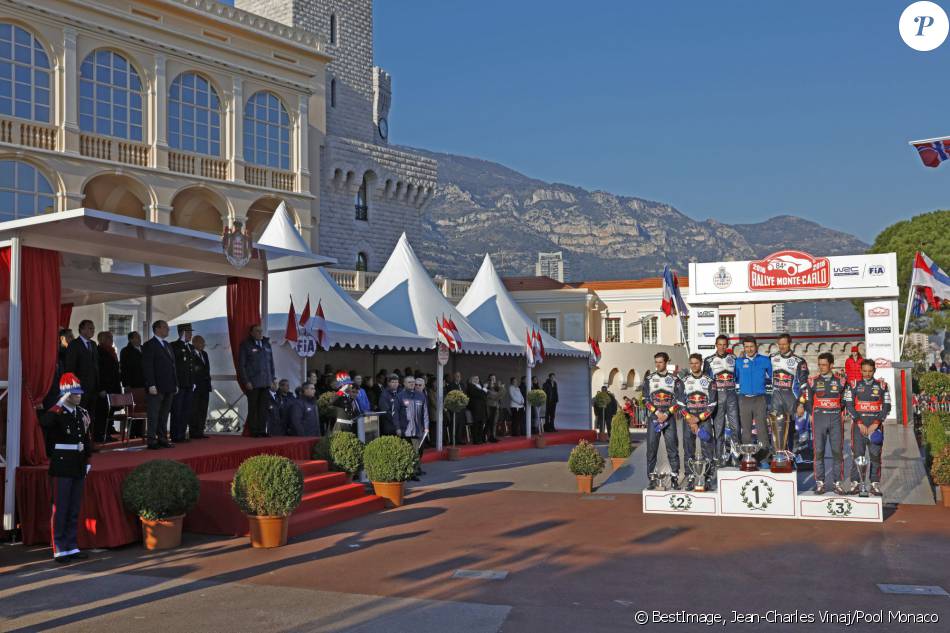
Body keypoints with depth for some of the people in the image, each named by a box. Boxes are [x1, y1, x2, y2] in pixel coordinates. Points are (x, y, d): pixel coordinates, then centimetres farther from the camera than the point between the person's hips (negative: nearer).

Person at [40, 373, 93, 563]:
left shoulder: (83, 413, 10)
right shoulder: (56, 413, -10)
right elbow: (44, 423, -34)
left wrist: (87, 461, 15)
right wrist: (60, 404, -28)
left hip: (78, 468, 7)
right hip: (62, 468, -7)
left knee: (75, 510, 12)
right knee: (60, 510, 0)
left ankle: (72, 547, 20)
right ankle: (59, 550, 6)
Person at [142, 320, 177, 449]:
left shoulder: (167, 345, 18)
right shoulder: (149, 345, -6)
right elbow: (147, 367, -12)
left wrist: (175, 384, 13)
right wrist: (151, 385, -18)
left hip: (168, 387, 8)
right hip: (156, 388, -8)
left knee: (164, 415, 10)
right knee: (153, 415, -3)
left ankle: (162, 439, 15)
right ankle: (151, 440, 0)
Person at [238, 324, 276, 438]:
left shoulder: (266, 344, 14)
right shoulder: (246, 345, -2)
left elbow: (271, 362, 20)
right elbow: (241, 365, -4)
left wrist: (273, 377, 13)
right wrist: (246, 381, -10)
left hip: (266, 382, 5)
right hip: (252, 383, -5)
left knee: (264, 407, 5)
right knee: (253, 407, 1)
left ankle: (262, 430, 11)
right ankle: (253, 431, 6)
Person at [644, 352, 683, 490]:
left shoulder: (674, 379, 6)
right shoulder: (649, 378, 7)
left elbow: (678, 400, 0)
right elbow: (645, 399, 2)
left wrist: (667, 414, -11)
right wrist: (657, 412, -9)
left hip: (669, 417, -1)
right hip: (653, 417, 1)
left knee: (672, 447, -4)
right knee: (651, 448, -3)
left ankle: (674, 477, 1)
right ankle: (652, 478, 2)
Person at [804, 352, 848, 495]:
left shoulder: (840, 381, 7)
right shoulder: (813, 381, 6)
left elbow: (844, 401, 14)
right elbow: (808, 401, 10)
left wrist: (836, 412, 7)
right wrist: (814, 415, 3)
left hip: (836, 419, 1)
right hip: (818, 420, 0)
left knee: (838, 451, 0)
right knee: (819, 451, -3)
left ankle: (837, 482, 6)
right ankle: (820, 483, 2)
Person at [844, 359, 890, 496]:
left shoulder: (882, 385, 7)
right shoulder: (854, 385, 7)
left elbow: (886, 406, 4)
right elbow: (849, 405, 2)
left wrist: (876, 424, -6)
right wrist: (860, 423, -8)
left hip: (876, 425, 0)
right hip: (858, 424, 0)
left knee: (875, 454, -2)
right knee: (857, 454, -3)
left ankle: (875, 484, 4)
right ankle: (855, 483, 2)